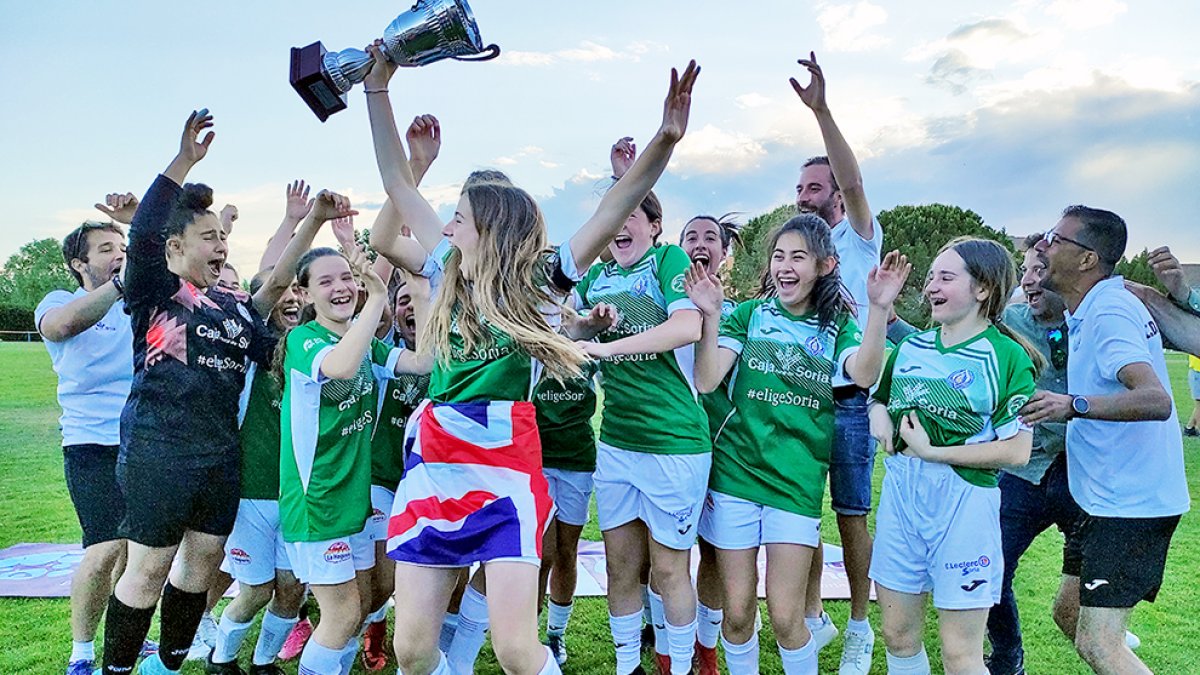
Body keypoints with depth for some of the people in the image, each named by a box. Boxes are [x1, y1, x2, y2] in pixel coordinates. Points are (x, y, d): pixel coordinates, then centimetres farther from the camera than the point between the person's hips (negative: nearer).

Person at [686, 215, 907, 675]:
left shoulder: (837, 326, 6)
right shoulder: (750, 315, 5)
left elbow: (864, 375, -16)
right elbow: (706, 381, -6)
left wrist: (879, 308, -28)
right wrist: (711, 315, -17)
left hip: (797, 482, 0)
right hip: (733, 474, 1)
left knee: (786, 617, 1)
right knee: (737, 612, 7)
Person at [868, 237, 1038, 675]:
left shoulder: (1008, 356, -8)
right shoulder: (910, 347, 8)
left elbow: (1017, 451, -13)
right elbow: (880, 397, 24)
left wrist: (932, 452, -17)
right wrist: (878, 414, 1)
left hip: (964, 502, -5)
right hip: (900, 492, 5)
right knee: (898, 636, 15)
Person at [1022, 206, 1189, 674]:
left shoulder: (1108, 312, -20)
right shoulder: (1096, 309, 11)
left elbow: (1156, 400, -32)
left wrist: (1074, 405, -44)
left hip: (1131, 503, -10)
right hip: (1111, 498, 10)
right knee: (1068, 614, 19)